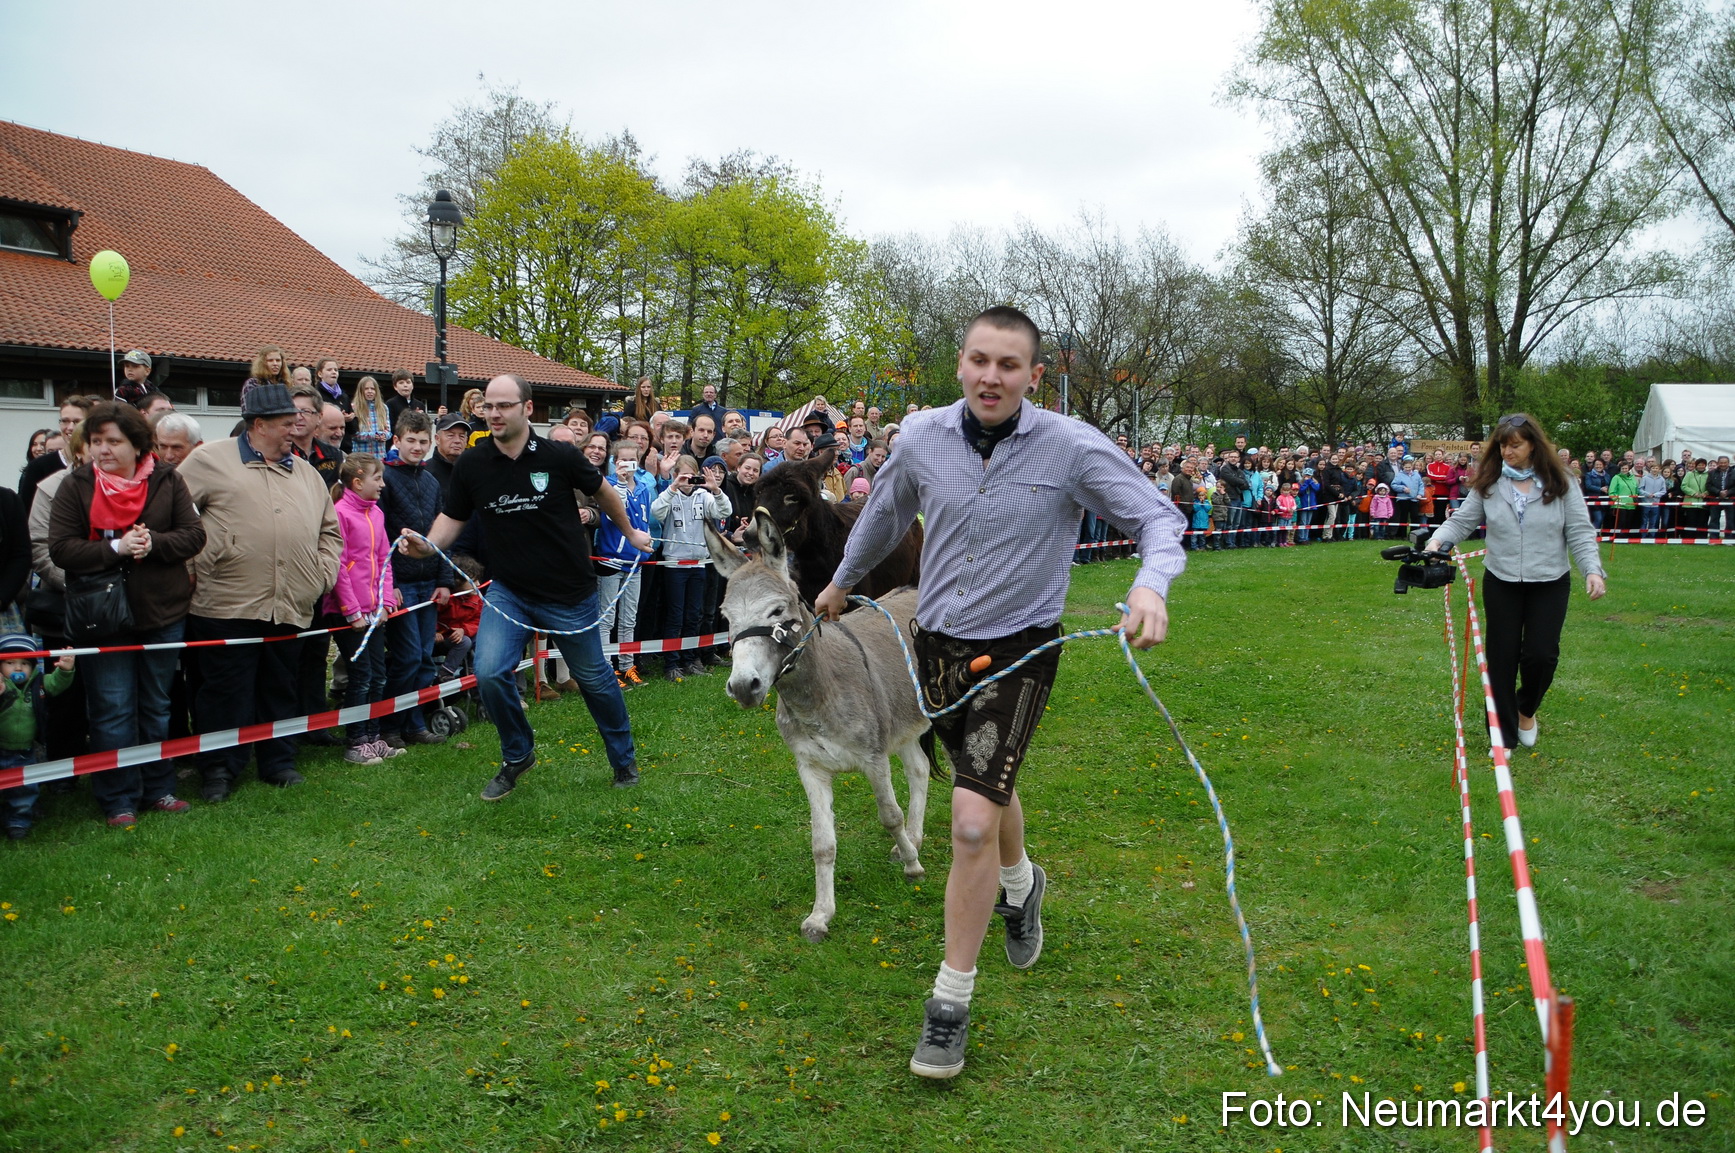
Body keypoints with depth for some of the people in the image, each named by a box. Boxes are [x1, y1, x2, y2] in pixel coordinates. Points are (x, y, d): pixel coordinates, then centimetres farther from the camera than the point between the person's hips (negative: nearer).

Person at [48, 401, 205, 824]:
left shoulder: (167, 482, 1)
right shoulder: (76, 486, -3)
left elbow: (194, 535, -3)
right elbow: (60, 548, -9)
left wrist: (153, 543, -20)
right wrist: (115, 548, -21)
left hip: (163, 614, 2)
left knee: (157, 707, 13)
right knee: (113, 711, 1)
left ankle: (158, 788, 25)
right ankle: (118, 800, 12)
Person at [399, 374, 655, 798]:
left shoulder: (560, 457, -14)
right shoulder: (471, 465, -8)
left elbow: (601, 492, 4)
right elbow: (453, 517, 4)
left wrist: (630, 532, 17)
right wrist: (427, 544, -18)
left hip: (570, 592, -2)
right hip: (509, 591, 2)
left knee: (594, 678, 11)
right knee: (489, 673, -16)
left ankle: (624, 758, 35)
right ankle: (517, 756, 11)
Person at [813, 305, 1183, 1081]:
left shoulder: (1072, 448, -17)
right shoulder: (923, 438, -5)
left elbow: (1158, 517, -10)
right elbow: (886, 511, 15)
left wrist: (1151, 585, -32)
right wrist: (842, 581, 29)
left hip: (1016, 652, -4)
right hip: (936, 643, 4)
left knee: (972, 823, -14)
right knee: (989, 786, 24)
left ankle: (950, 1004, 3)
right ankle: (1020, 885, 58)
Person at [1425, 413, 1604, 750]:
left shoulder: (1560, 483, -2)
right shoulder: (1488, 483, 1)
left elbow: (1579, 532, -4)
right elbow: (1462, 520, -2)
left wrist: (1592, 570, -17)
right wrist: (1436, 541, -21)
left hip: (1550, 583, -1)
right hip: (1501, 583, 1)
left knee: (1541, 654, -6)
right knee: (1502, 658, 4)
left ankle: (1527, 709, 27)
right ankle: (1503, 738, 15)